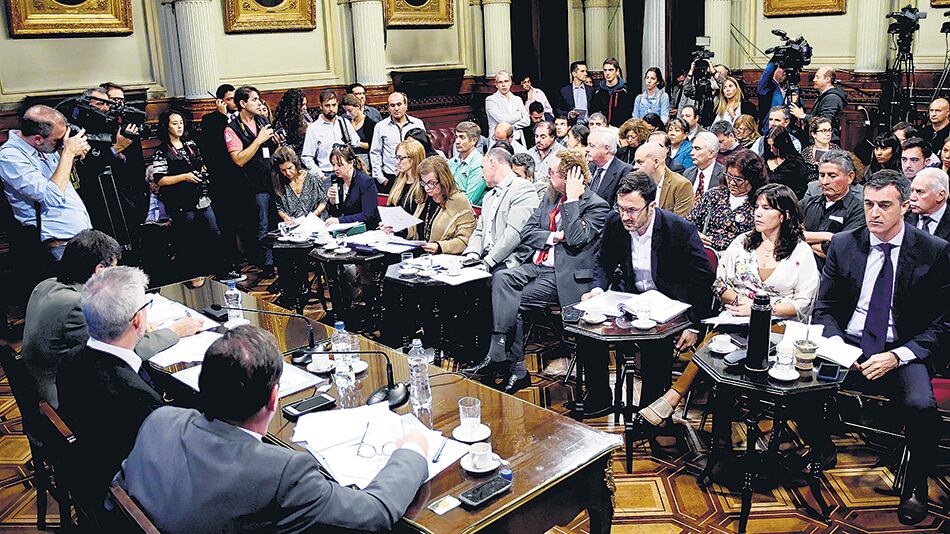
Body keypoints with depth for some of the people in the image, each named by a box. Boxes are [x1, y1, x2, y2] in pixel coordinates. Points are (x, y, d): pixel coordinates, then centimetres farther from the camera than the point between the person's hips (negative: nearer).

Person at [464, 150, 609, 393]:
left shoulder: (597, 206, -5)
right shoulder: (550, 197, 17)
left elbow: (576, 239, -20)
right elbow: (526, 233, 12)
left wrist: (572, 199, -14)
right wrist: (554, 237, -6)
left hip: (565, 275, -6)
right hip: (537, 266, 6)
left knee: (513, 303, -23)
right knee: (501, 278, -23)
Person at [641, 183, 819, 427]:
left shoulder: (801, 252, 5)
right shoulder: (742, 242, 16)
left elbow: (803, 304, -2)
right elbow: (718, 282, 12)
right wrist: (740, 300, -8)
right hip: (736, 319, 3)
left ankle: (674, 396, -32)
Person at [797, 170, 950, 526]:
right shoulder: (843, 245, 3)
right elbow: (824, 307, 7)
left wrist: (896, 356, -18)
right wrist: (836, 345, -13)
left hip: (903, 353, -2)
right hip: (847, 346, 2)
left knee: (921, 405, -31)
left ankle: (915, 484, 1)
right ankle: (822, 451, 9)